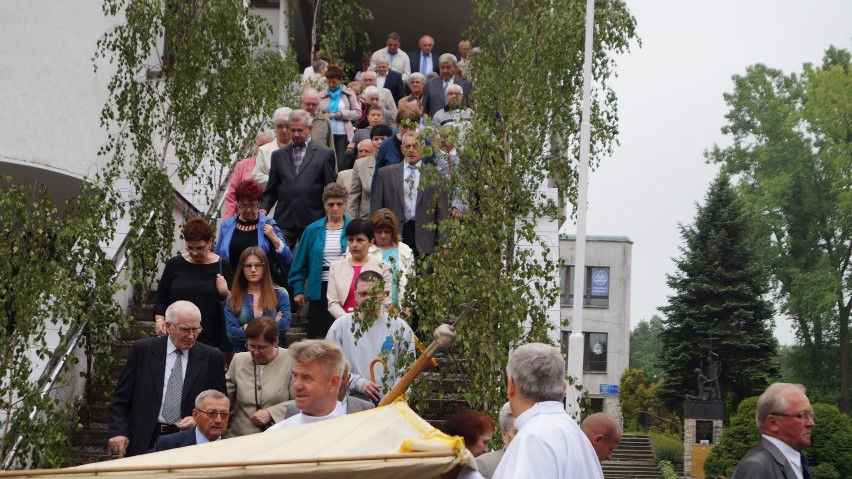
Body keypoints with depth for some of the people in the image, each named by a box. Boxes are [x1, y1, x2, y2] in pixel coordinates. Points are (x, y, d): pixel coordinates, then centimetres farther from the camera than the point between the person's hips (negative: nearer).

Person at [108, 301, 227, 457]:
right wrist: (118, 431, -8)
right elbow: (120, 398, 6)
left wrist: (198, 420, -8)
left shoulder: (211, 357, 4)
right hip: (144, 442, 0)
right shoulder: (142, 350, 3)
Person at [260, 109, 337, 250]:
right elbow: (271, 190, 15)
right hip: (283, 220, 2)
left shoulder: (325, 154, 5)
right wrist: (264, 209, -2)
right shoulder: (278, 155, 14)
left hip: (312, 221, -2)